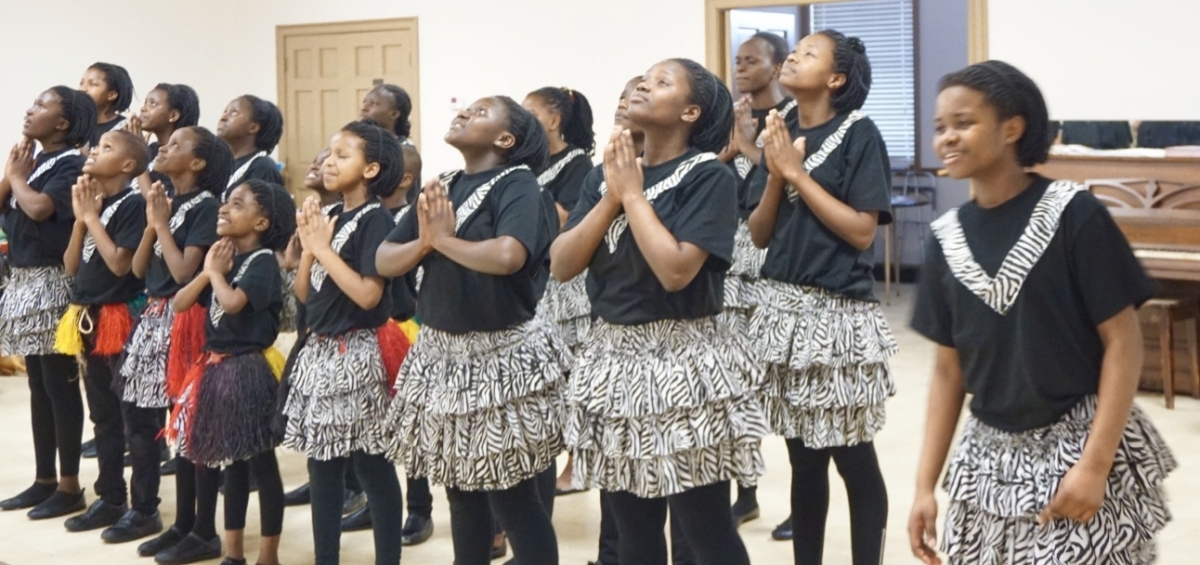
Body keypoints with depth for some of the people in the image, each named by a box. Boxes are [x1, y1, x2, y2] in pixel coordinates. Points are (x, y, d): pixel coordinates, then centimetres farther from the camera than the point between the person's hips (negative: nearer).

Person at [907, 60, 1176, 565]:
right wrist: (925, 485, 4)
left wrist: (1095, 463, -17)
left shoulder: (1073, 215, -12)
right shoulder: (948, 238, 2)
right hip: (989, 460, 5)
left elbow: (1124, 342, -11)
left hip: (1079, 445, -4)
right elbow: (948, 370, 7)